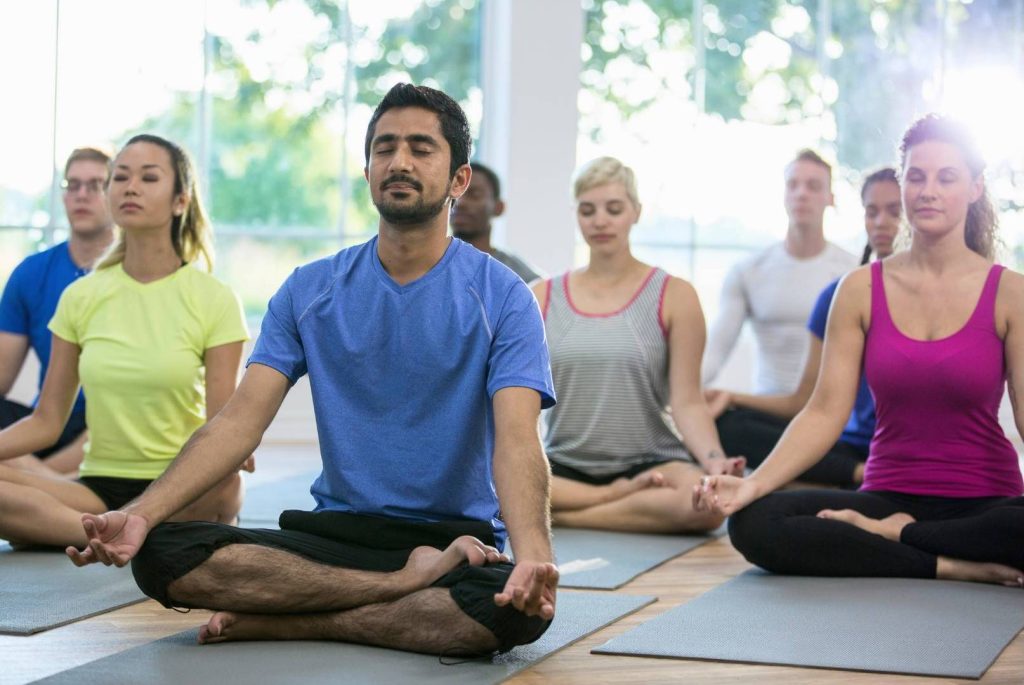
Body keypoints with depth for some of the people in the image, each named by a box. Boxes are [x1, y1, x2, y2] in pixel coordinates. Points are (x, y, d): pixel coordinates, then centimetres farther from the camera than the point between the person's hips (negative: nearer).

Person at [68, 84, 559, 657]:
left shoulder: (503, 298, -3)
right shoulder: (310, 290, 7)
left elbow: (517, 439, -17)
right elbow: (242, 420, -1)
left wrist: (533, 555, -38)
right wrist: (140, 514, -18)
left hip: (460, 539, -2)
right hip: (335, 530, 3)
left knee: (518, 609, -38)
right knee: (161, 554, -22)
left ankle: (288, 623, -21)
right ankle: (412, 585, -19)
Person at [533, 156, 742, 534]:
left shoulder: (673, 296, 1)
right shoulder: (543, 298, 8)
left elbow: (687, 402, -4)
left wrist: (714, 460, -22)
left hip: (648, 462, -1)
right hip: (565, 466, 1)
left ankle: (563, 514, -17)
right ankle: (621, 497, -15)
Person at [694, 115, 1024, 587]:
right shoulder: (861, 290, 5)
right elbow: (825, 411, -1)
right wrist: (754, 484, -18)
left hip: (983, 505, -2)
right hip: (888, 493, 2)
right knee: (753, 523, -25)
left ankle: (890, 534, -14)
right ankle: (954, 567, -20)